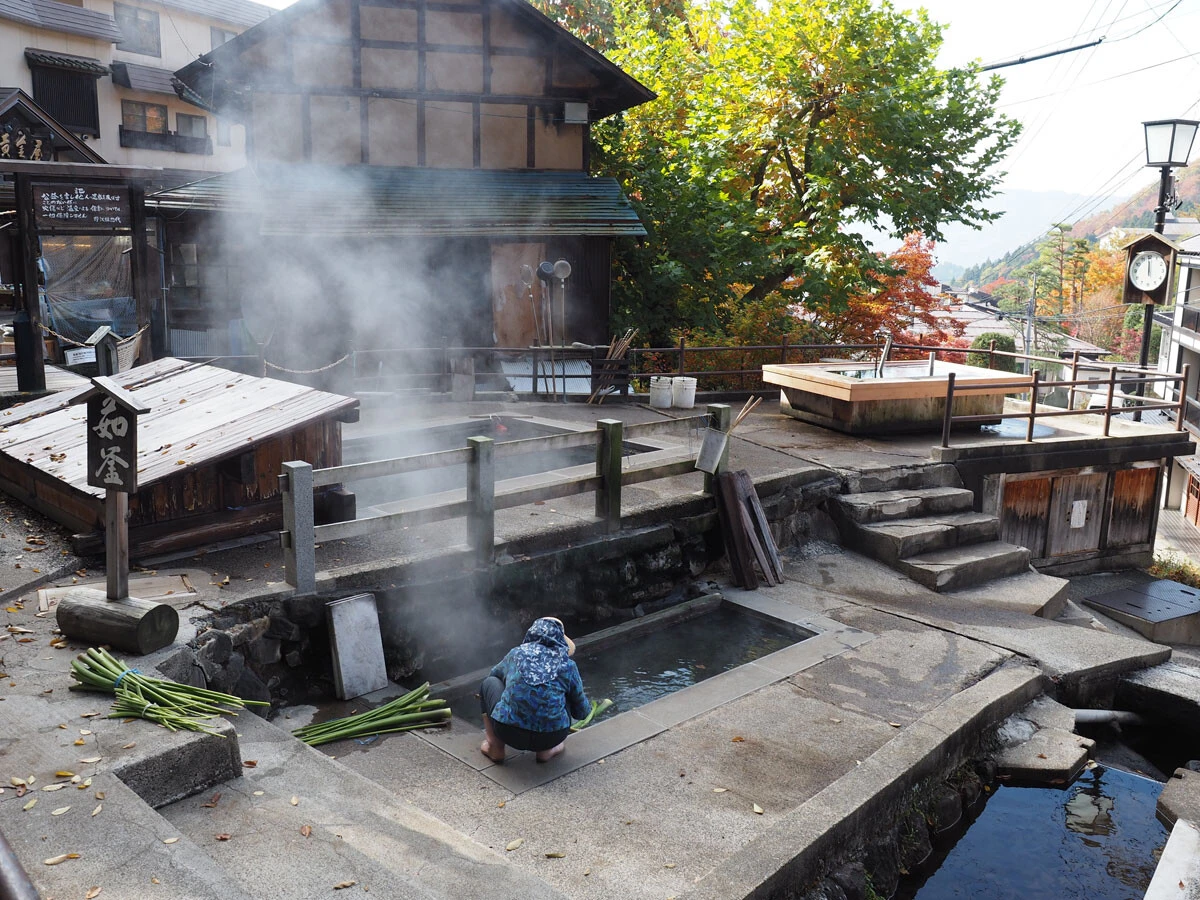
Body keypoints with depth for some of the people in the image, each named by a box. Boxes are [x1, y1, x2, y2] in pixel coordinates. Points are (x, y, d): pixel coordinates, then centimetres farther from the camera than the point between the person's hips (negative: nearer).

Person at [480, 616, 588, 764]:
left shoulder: (516, 653, 10)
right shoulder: (568, 665, 5)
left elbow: (494, 674, 32)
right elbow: (582, 711, 15)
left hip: (508, 733, 1)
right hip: (552, 737, 0)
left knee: (489, 682, 25)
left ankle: (495, 747, 19)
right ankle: (546, 750, 19)